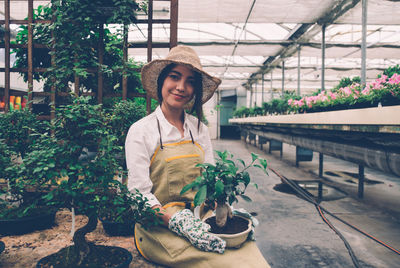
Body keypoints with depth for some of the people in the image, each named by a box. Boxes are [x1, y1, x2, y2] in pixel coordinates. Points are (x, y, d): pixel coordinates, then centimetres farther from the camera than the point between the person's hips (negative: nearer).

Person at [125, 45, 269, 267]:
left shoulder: (199, 129, 9)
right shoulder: (140, 131, -5)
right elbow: (139, 194, -9)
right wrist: (178, 222, -22)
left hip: (200, 219, 5)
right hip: (160, 226, -4)